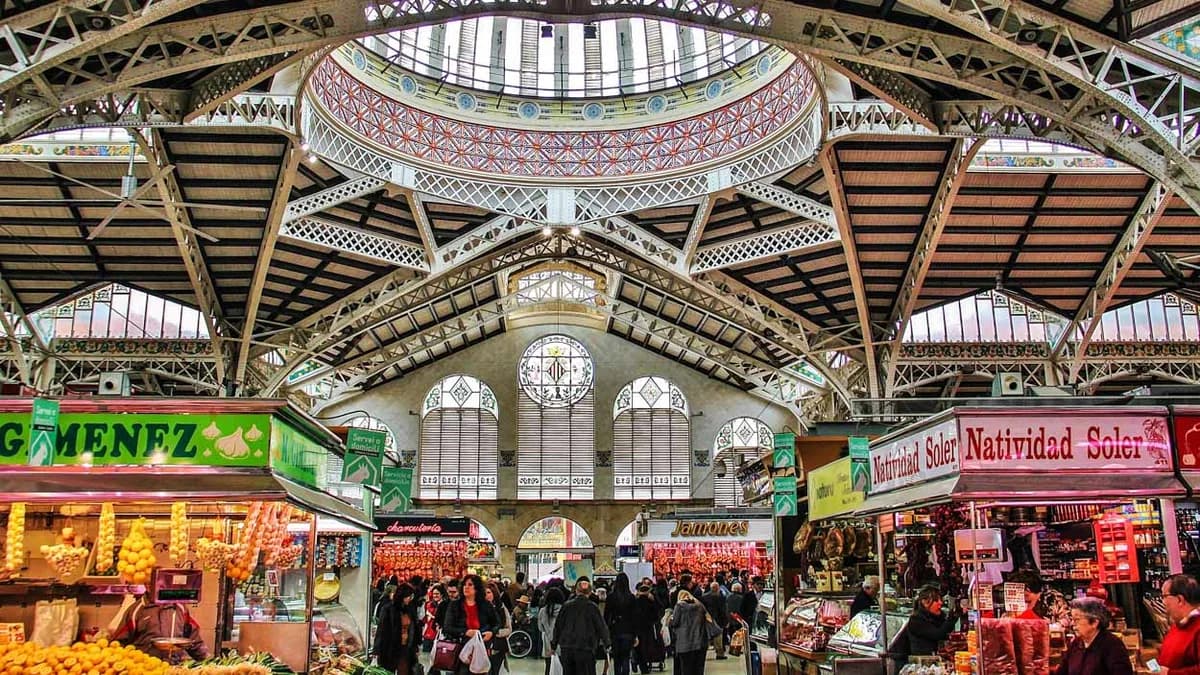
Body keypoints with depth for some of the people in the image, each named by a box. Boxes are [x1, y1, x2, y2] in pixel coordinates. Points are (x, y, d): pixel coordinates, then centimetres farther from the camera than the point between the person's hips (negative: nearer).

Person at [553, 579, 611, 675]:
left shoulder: (566, 606, 3)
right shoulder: (592, 607, -6)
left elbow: (558, 626, 7)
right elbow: (601, 627, -2)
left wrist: (553, 644, 17)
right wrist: (607, 643, 13)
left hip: (566, 649, 3)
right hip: (586, 649, -3)